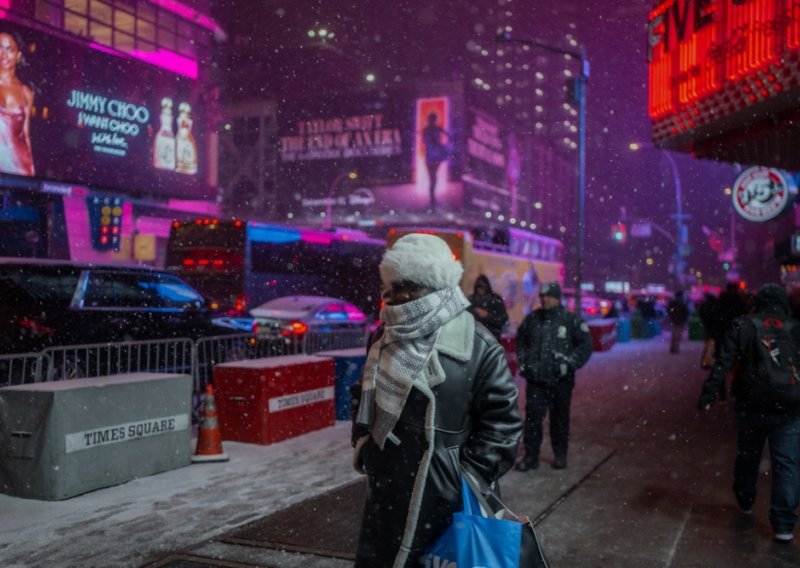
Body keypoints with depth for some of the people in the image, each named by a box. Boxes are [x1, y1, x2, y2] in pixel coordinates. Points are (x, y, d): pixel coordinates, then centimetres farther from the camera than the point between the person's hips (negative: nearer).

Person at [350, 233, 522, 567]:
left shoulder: (477, 346, -12)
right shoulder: (385, 338, 9)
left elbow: (502, 418, -12)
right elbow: (363, 395, 22)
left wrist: (467, 478, -14)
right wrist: (362, 442, 10)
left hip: (444, 501, -6)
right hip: (386, 493, 6)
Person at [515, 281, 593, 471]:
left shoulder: (571, 320, -5)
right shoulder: (532, 318, 6)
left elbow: (585, 345, -2)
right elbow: (521, 339, 21)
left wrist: (570, 364, -10)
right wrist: (523, 361, 11)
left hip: (560, 379, -2)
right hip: (535, 378, 2)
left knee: (560, 418, 9)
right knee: (532, 417, -1)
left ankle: (560, 455, 24)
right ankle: (531, 456, 7)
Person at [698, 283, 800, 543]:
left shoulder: (742, 326, -1)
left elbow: (723, 363, -10)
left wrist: (708, 395, -11)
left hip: (751, 406, 0)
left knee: (747, 457, 20)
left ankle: (745, 502, 39)